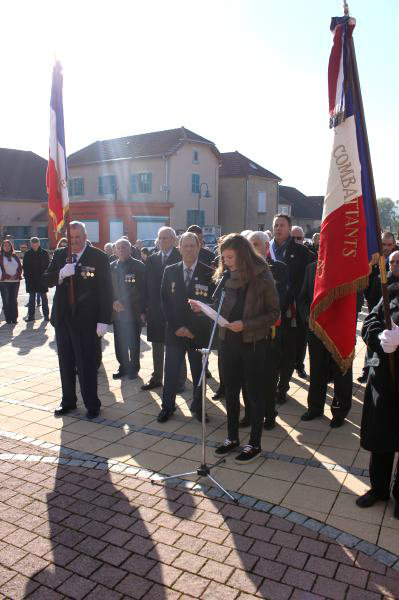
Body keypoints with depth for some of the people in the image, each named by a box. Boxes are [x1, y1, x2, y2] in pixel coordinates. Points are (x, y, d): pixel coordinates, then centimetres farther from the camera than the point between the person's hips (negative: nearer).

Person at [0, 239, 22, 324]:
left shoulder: (15, 256, 12)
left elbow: (20, 267, 9)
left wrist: (16, 275, -8)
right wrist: (8, 276, -15)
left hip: (15, 281, 3)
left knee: (14, 300, 4)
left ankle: (14, 318, 9)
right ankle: (8, 319, 3)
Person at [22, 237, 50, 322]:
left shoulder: (44, 253, -1)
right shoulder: (27, 254, 3)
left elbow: (48, 265, -1)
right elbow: (25, 267, 4)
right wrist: (26, 277, -6)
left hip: (42, 279, -1)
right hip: (31, 280, 2)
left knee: (44, 297, 5)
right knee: (31, 298, 8)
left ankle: (46, 315, 11)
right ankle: (31, 315, 13)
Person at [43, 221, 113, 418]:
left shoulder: (99, 257, -7)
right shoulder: (59, 255, 8)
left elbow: (105, 290, -9)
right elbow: (46, 280, 6)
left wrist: (103, 320, -14)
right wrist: (60, 274, -16)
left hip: (86, 320, -5)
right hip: (62, 318, 5)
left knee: (87, 365, 1)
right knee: (65, 363, 16)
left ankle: (92, 404, 16)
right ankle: (68, 400, 31)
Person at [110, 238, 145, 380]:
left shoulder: (139, 266, -3)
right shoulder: (111, 267, 8)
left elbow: (144, 289, -5)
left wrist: (143, 310, -9)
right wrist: (113, 302, -5)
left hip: (134, 312, -3)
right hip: (117, 311, 3)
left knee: (133, 343, 6)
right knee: (119, 343, 7)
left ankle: (133, 368, 21)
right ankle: (123, 366, 23)